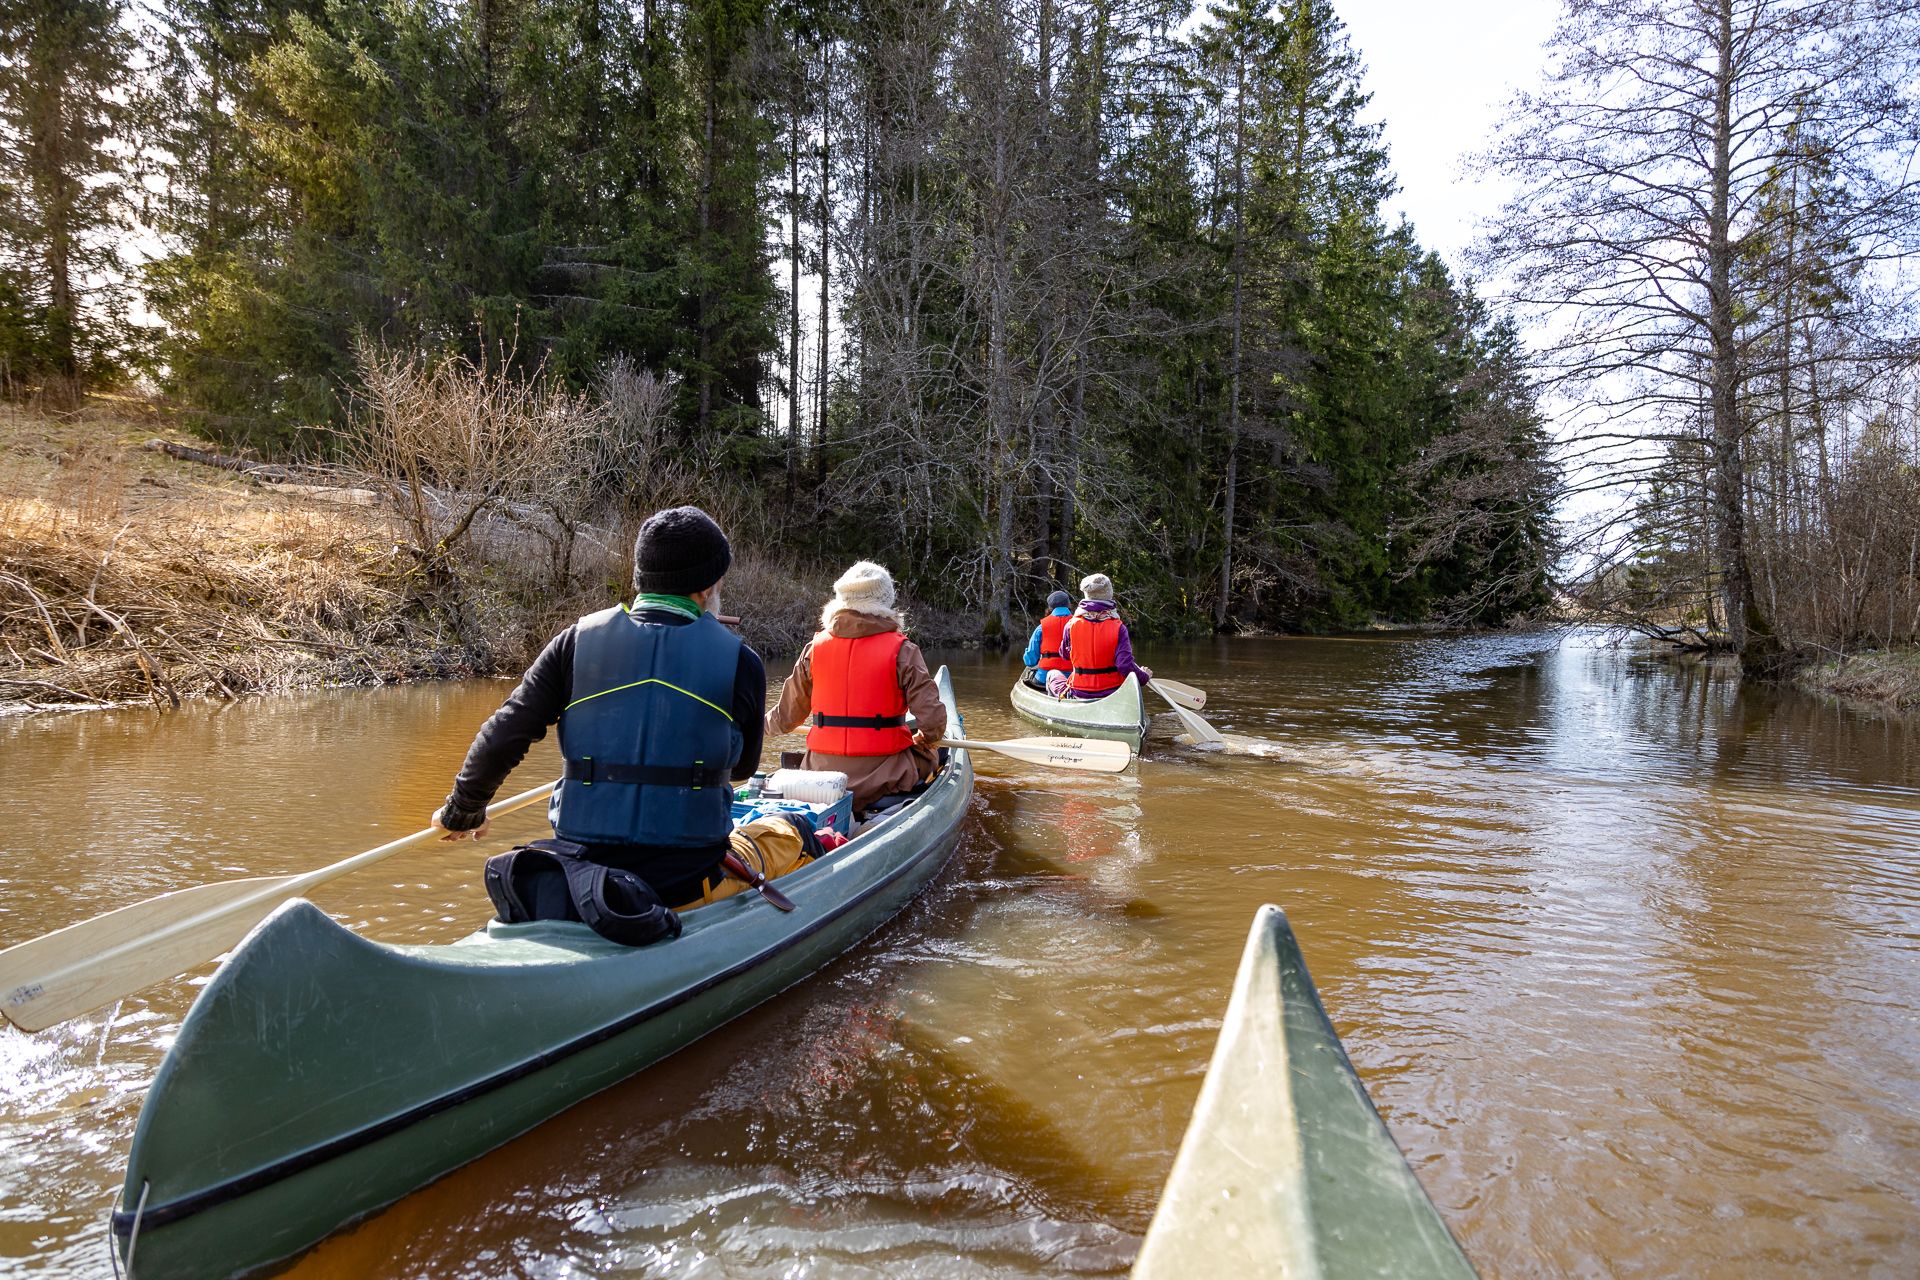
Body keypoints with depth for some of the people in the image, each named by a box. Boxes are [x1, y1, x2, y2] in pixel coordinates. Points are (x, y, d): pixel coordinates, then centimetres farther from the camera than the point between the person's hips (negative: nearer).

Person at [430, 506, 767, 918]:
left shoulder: (577, 641, -3)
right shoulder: (740, 661, -6)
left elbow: (501, 739, -3)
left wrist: (461, 811, 15)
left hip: (585, 867, 4)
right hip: (687, 879, -4)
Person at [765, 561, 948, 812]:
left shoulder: (814, 648, 2)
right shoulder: (901, 650, -8)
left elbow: (785, 719, 8)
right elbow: (932, 719, -12)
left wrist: (764, 723, 31)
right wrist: (925, 738, 12)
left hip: (822, 776, 4)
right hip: (880, 778, -3)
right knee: (925, 755, 25)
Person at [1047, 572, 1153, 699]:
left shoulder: (1072, 624, -10)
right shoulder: (1118, 628, -14)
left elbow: (1065, 654, 8)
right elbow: (1126, 665, -21)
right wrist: (1144, 676, -3)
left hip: (1079, 693, 1)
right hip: (1112, 692, -1)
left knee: (1052, 674, 31)